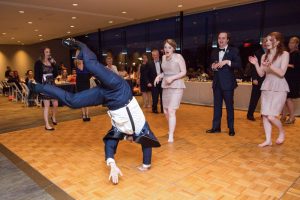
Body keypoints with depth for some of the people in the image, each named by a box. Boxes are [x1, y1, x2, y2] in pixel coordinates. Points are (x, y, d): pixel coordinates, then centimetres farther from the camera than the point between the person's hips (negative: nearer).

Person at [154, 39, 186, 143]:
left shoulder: (178, 57, -8)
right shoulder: (164, 57, 10)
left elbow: (184, 72, -9)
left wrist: (172, 78, -21)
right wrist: (159, 76, -1)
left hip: (176, 86, -7)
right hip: (166, 86, 7)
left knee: (171, 111, -15)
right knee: (166, 111, 13)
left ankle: (171, 137, -9)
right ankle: (171, 129, 39)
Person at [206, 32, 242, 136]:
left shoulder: (233, 51, -1)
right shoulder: (214, 52, 13)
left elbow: (239, 65, -10)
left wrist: (227, 62, -21)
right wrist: (213, 66, -4)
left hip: (228, 83, -4)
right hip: (217, 82, 5)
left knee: (229, 106, 4)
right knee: (217, 105, 9)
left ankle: (231, 128, 15)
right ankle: (216, 127, 18)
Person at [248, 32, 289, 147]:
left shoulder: (284, 54, -4)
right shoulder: (264, 56, 10)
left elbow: (282, 73, -13)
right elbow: (261, 74, 9)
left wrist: (270, 66, -27)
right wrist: (256, 64, -5)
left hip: (279, 88, -5)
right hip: (266, 87, 5)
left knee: (271, 116, -10)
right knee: (264, 115, 2)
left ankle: (282, 132, 20)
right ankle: (268, 140, 12)